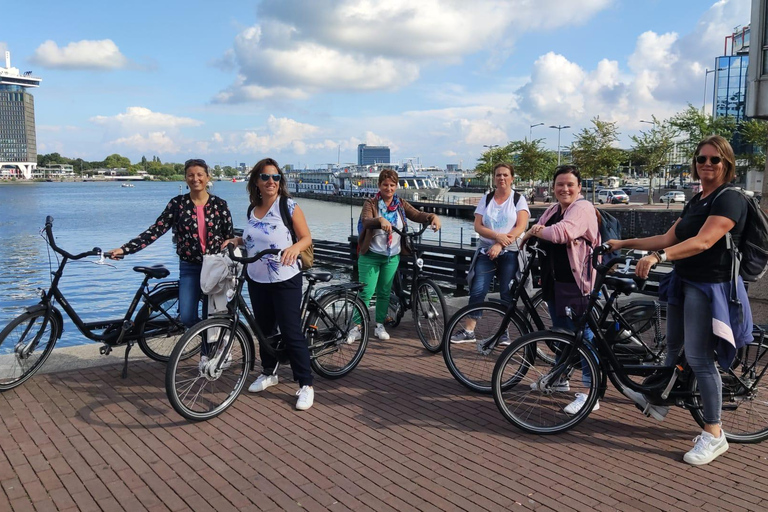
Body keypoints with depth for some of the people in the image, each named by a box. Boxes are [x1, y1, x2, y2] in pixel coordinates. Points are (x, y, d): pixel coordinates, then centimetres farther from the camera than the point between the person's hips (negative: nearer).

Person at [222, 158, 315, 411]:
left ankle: (306, 385, 4)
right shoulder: (252, 210, 7)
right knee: (264, 329, 17)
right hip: (257, 280, 6)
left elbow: (307, 237, -9)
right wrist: (236, 240, 3)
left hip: (285, 280, -6)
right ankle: (268, 373, 36)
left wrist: (295, 247, -29)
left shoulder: (289, 206, -10)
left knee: (291, 332, -5)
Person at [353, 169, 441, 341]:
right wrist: (380, 220, -48)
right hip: (371, 256, -4)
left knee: (384, 293, 12)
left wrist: (433, 216, -30)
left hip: (392, 257, 4)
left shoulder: (401, 204, 4)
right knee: (366, 293, -4)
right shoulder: (371, 203, -8)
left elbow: (417, 215, -9)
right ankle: (356, 328, 7)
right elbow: (366, 221, -27)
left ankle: (379, 326, 25)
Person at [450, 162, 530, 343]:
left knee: (507, 293, 0)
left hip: (509, 253, -1)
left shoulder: (518, 199, 4)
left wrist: (500, 245, -18)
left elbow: (521, 227, -8)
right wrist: (497, 236, -17)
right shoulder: (486, 198, 9)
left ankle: (504, 332, 12)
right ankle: (468, 331, -2)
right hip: (486, 251, 2)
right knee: (477, 290, -7)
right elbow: (478, 226, 0)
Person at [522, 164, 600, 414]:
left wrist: (534, 232, -13)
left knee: (583, 335, -5)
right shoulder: (552, 210, 16)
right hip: (553, 281, 9)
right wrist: (536, 231, -10)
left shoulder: (582, 208, -12)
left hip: (576, 282, -9)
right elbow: (539, 235, 12)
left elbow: (563, 232, -27)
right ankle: (559, 379, 37)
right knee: (560, 332, 21)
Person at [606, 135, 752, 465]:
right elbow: (669, 238, 13)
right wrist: (625, 243, 8)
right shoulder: (696, 201, 15)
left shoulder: (729, 199, -14)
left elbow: (703, 241, -27)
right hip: (683, 283, 9)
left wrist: (658, 257, -39)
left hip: (710, 286, -9)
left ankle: (714, 435, 3)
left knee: (698, 358, -8)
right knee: (673, 346, 20)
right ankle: (658, 401, 38)